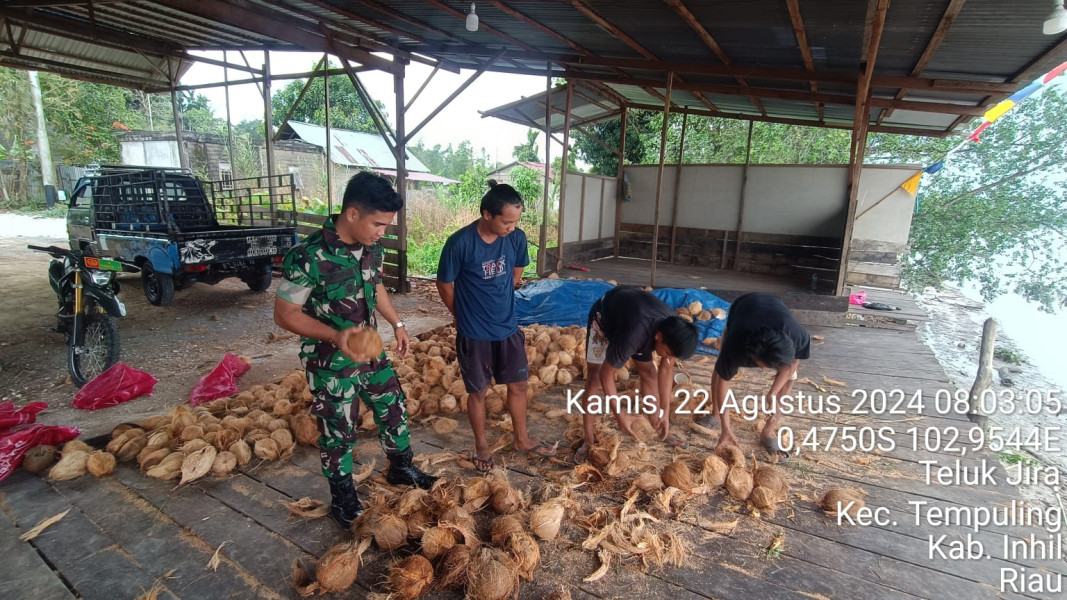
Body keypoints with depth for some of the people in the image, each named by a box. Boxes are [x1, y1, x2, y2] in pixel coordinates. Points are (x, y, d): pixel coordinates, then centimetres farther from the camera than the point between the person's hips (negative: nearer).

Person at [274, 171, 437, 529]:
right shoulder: (309, 257, -27)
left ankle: (401, 469, 45)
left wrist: (396, 323, 10)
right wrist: (335, 336, -32)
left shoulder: (371, 247, -6)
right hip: (330, 363, -6)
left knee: (394, 409, 19)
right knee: (338, 433, 11)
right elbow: (284, 313, -19)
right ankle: (343, 501, 35)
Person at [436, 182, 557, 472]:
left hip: (508, 327, 4)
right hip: (474, 333, -4)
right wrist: (466, 316, 5)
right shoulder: (460, 243, -22)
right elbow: (445, 285, -7)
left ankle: (522, 438, 37)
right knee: (478, 391, 12)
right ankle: (481, 445, 33)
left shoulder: (517, 238, -9)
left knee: (518, 384, 16)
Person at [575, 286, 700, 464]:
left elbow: (666, 368, -9)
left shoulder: (674, 330, -25)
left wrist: (665, 411, -10)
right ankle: (588, 440, -4)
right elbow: (606, 375, -33)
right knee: (595, 377, -13)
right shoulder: (633, 335, -45)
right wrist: (619, 414, -26)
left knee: (648, 371, 3)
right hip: (604, 315, -5)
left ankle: (658, 429, 19)